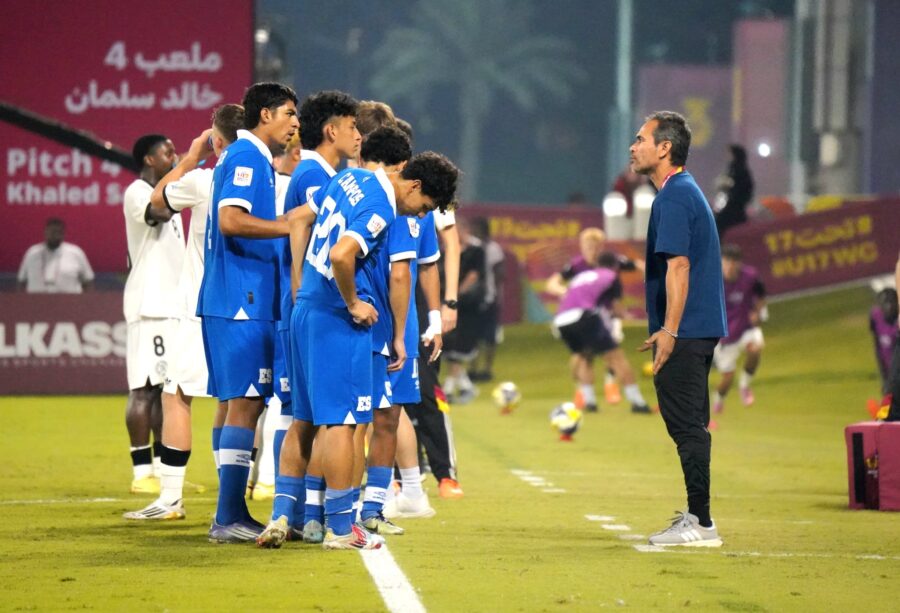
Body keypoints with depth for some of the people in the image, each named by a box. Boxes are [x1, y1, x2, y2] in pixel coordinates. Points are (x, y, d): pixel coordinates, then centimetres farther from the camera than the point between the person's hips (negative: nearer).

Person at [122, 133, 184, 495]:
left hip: (172, 303, 10)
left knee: (167, 387, 10)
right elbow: (159, 210, -30)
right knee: (144, 388, -9)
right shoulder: (137, 193, -8)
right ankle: (142, 473, -9)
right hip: (149, 305, -10)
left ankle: (163, 469, 14)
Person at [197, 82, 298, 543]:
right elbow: (231, 220, -24)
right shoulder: (246, 157, -11)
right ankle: (229, 518, -12)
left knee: (235, 403, 12)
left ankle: (231, 514, 15)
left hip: (232, 300, 11)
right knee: (245, 403, -11)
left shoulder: (252, 159, 20)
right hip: (242, 301, -11)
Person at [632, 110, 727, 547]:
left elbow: (678, 266, -23)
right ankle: (696, 516, 22)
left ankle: (700, 523, -9)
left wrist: (669, 330, -26)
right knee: (690, 425, 16)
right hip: (703, 330, 10)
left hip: (683, 331, -10)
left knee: (686, 425, -9)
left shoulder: (673, 197, -14)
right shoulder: (689, 192, 18)